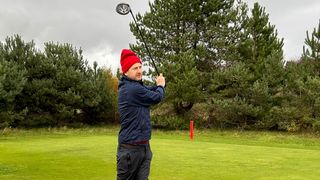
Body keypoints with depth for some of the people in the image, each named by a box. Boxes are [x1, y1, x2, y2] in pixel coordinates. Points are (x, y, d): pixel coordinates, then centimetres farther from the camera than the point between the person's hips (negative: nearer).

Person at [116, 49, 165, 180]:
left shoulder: (135, 86, 11)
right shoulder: (133, 89, -19)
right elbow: (157, 97, -9)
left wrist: (158, 85, 1)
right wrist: (161, 86, 9)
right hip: (130, 148, -9)